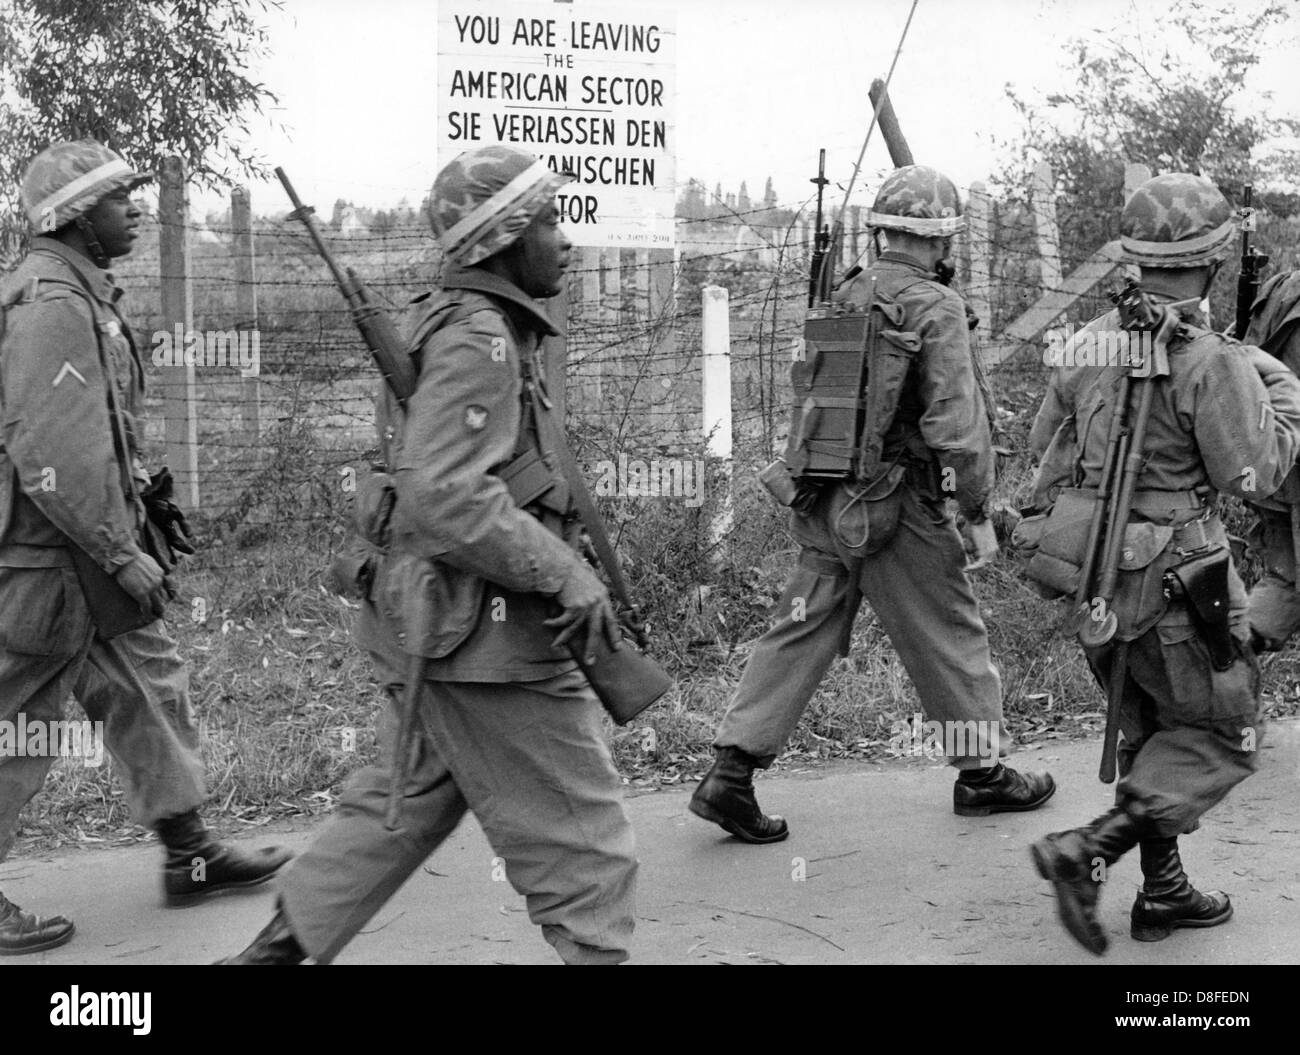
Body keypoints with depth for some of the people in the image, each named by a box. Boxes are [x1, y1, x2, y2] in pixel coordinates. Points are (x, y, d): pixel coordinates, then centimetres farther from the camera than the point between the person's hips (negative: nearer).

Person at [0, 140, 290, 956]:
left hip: (86, 551, 10)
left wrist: (146, 497, 18)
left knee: (150, 686, 15)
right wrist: (119, 551, -22)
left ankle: (190, 855, 26)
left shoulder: (87, 295, 13)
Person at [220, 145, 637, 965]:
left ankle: (284, 947, 32)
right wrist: (565, 572, -23)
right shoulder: (477, 340, -18)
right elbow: (444, 497, -27)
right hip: (485, 634, -11)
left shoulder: (475, 327, 14)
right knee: (583, 845, 1)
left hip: (436, 625, 11)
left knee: (405, 807, 23)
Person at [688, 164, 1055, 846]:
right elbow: (955, 421, -17)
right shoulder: (935, 308, -12)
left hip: (824, 503, 6)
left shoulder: (842, 299, 9)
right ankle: (982, 775, 24)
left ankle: (730, 774, 6)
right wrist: (977, 512, -9)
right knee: (950, 637, 10)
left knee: (800, 633, 10)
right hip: (898, 507, -6)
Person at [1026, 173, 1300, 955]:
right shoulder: (1213, 362, -19)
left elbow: (1046, 433, 13)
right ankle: (1088, 853, -5)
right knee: (1223, 739, 8)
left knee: (1152, 733, 21)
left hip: (1096, 569, 7)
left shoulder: (1096, 338, 2)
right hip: (1174, 581, -7)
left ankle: (1163, 891, 29)